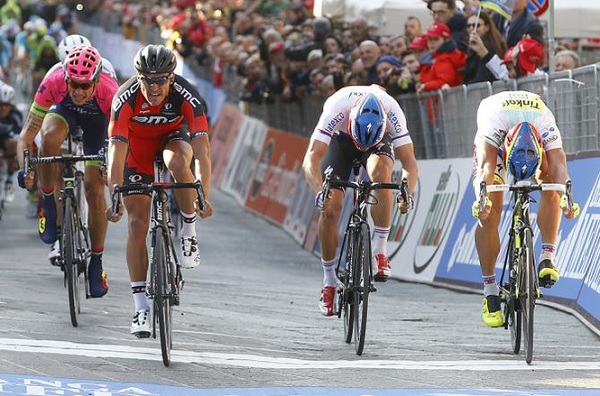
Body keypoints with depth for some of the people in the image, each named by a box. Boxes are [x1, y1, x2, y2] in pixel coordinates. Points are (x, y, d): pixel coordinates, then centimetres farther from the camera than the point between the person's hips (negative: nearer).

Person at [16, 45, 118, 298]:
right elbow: (27, 134, -34)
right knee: (50, 136, -35)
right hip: (64, 111, 1)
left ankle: (96, 264, 8)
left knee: (95, 190, -8)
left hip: (98, 119, -1)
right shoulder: (53, 83, -37)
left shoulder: (109, 92, -39)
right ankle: (49, 208, -16)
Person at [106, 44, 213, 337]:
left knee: (177, 161, -37)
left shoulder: (187, 96, -31)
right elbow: (116, 153, -33)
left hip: (173, 137, 0)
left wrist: (204, 197, -46)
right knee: (137, 223, -8)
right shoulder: (125, 99, -31)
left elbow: (202, 151, -36)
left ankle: (189, 230, -13)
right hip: (137, 146, 0)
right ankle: (141, 306, -3)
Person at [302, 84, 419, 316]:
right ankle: (329, 281, 4)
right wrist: (319, 191, -57)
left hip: (380, 140, 0)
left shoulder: (392, 112, -37)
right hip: (341, 140, 0)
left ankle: (380, 250, -23)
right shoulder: (336, 108, -39)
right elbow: (311, 159, -40)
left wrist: (407, 193, -51)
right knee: (329, 208, -14)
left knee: (380, 173, -35)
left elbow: (409, 163, -32)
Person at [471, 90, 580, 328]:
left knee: (550, 184, -28)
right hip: (494, 141, -1)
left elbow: (559, 166, -51)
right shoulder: (493, 123, -43)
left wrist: (566, 198, -70)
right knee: (489, 212, -16)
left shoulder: (547, 128, -40)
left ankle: (547, 257, -23)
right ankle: (490, 290, -10)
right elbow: (486, 166, -54)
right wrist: (481, 198, -73)